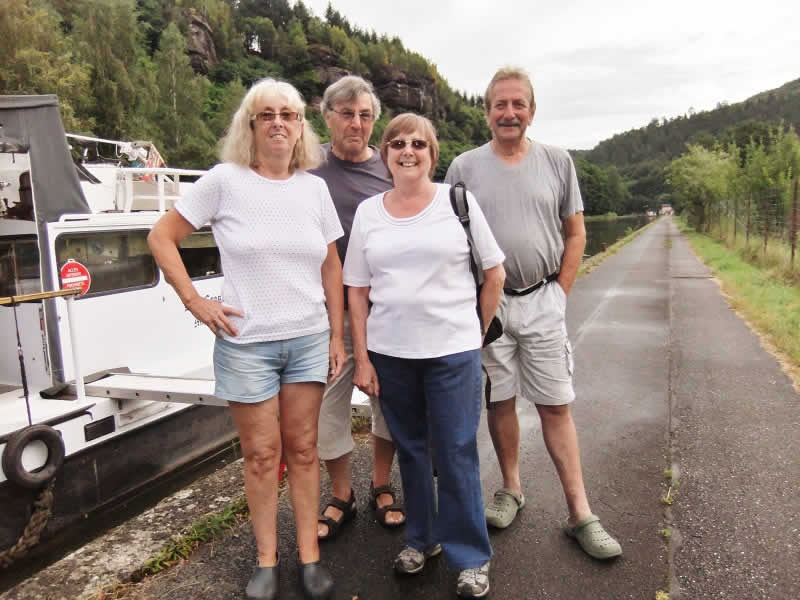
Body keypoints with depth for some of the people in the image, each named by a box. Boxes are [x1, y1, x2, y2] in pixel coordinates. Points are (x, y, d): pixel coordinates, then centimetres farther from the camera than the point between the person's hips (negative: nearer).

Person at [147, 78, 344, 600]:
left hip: (308, 340, 3)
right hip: (246, 343, -2)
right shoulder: (224, 180, -4)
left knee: (303, 449, 10)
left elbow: (331, 267, 9)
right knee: (262, 454, 7)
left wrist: (337, 334, 6)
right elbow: (162, 238, 1)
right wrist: (196, 301, -7)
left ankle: (309, 555, 24)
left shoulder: (315, 188, 5)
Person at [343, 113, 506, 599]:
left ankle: (472, 557, 21)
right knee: (410, 449, 15)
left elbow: (495, 274, 5)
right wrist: (362, 358, 1)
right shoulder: (368, 212, 6)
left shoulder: (458, 202, 0)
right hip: (389, 353, 3)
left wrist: (475, 330, 7)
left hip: (453, 350, -2)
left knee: (457, 454, 2)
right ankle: (422, 538, 35)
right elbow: (357, 291, 6)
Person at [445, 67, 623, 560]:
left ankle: (581, 514, 12)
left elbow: (576, 235, 9)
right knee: (499, 400, 10)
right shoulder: (465, 167, 2)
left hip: (542, 301, 0)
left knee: (556, 406, 3)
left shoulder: (557, 162, 5)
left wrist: (559, 293, 1)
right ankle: (511, 490, 29)